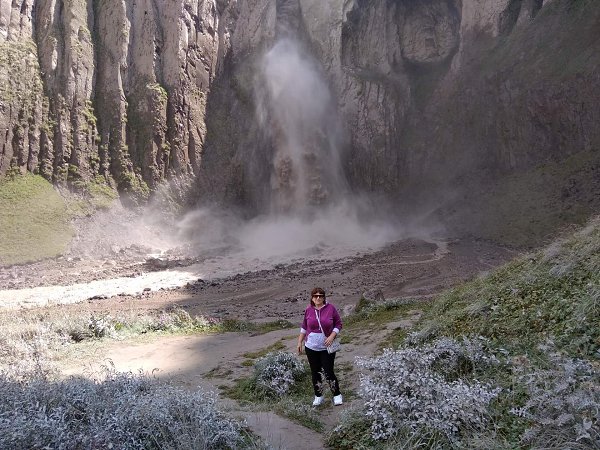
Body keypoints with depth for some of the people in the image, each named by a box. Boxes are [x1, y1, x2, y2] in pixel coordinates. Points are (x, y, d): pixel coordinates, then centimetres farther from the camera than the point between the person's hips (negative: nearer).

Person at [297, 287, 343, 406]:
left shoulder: (330, 308, -8)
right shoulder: (309, 310, -1)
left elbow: (338, 324, -1)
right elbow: (304, 327, 11)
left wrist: (332, 336, -15)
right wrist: (300, 342, 10)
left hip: (327, 347, -3)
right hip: (311, 347, 3)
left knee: (328, 372, -3)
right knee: (315, 372, 11)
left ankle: (337, 395, 17)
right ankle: (318, 396, 26)